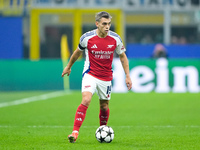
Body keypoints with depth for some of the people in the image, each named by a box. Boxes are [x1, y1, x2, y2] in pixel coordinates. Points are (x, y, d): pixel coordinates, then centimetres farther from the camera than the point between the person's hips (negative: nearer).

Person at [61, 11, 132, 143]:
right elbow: (78, 52, 9)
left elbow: (122, 56, 8)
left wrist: (127, 76, 3)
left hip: (106, 77, 3)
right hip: (90, 74, -3)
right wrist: (69, 67, 21)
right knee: (86, 100, -22)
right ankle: (75, 132, -23)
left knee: (104, 106, 11)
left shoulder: (115, 39, -8)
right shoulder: (87, 38, -12)